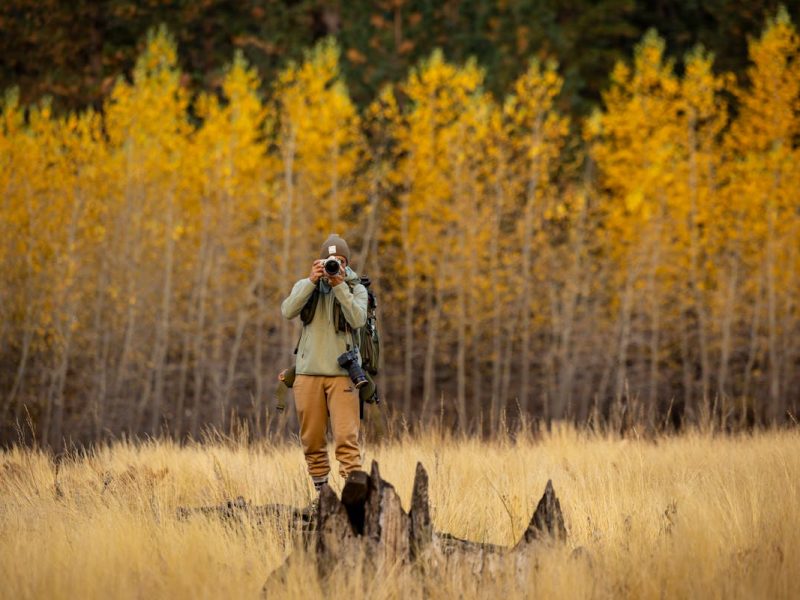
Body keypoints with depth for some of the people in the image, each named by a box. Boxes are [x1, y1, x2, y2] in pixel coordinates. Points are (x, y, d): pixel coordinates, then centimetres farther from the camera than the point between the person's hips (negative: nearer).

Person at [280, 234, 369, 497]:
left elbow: (358, 319, -11)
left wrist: (339, 285, -18)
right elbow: (288, 311, -8)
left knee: (346, 435, -16)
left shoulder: (356, 289, 7)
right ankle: (320, 489, 10)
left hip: (342, 373, -2)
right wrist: (312, 281, -17)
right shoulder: (305, 286, 10)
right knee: (312, 438, 3)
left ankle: (354, 476, -29)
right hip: (308, 373, 2)